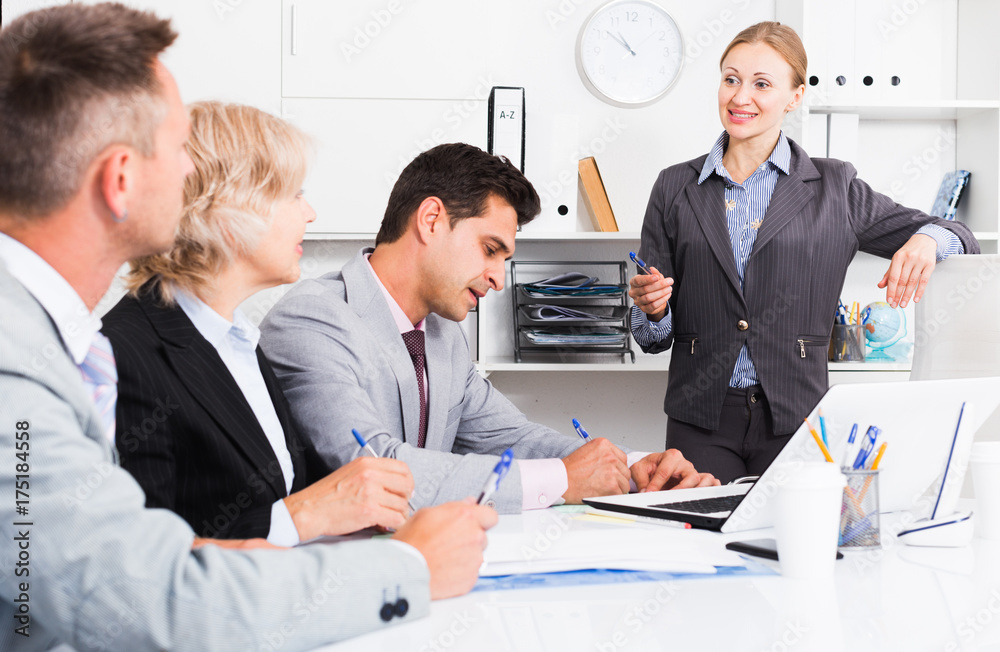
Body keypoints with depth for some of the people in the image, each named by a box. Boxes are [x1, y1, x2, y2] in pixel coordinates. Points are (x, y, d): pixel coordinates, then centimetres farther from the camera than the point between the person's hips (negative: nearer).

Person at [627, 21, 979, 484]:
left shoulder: (833, 187, 4)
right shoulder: (676, 187, 7)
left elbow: (960, 241, 10)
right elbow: (653, 337, 10)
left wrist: (927, 241, -13)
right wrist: (652, 308, -13)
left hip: (795, 416, 0)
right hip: (702, 418, 1)